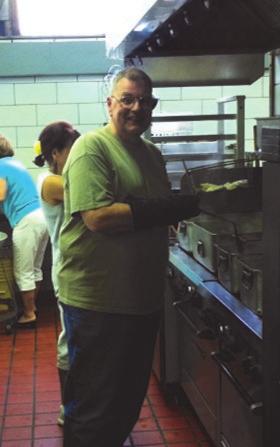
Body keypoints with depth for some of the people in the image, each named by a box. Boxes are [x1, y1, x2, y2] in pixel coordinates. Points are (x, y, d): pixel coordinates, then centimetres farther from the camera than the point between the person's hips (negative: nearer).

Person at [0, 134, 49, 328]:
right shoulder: (16, 163, 21)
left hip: (27, 221, -9)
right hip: (42, 217, 9)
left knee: (23, 273, 1)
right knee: (35, 268, 18)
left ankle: (29, 315, 7)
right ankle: (32, 306, 29)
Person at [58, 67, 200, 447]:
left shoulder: (152, 153, 13)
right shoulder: (92, 147, -13)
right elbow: (98, 217, -25)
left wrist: (193, 201, -3)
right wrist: (176, 208, -24)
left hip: (143, 298, 8)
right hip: (98, 302, -8)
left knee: (130, 399, 21)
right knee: (94, 410, 5)